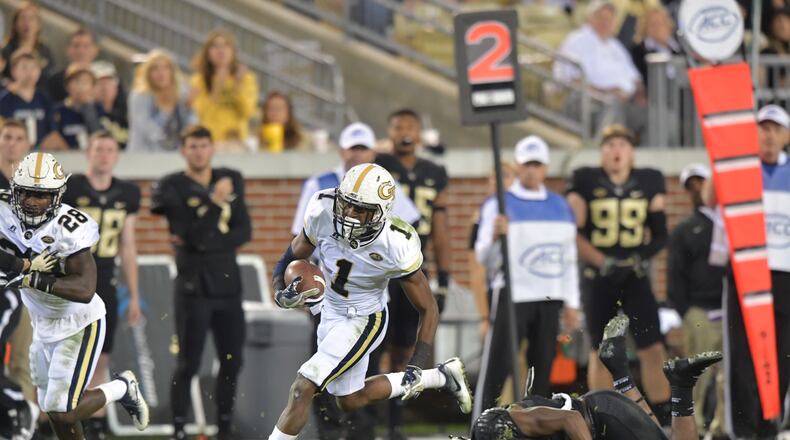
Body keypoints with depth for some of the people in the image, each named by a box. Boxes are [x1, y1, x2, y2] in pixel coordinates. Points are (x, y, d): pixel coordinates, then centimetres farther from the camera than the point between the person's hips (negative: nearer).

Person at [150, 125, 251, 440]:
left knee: (232, 361, 7)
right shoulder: (172, 187, -3)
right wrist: (215, 202, -18)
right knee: (188, 364, -6)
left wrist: (204, 242, -10)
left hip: (228, 284, 4)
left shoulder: (232, 180, 9)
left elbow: (244, 232, 0)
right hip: (194, 287, -4)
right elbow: (192, 235, -18)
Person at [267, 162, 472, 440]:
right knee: (350, 401, 22)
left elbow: (428, 309, -16)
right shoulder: (322, 214, -23)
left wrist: (417, 367, -22)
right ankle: (442, 377, 36)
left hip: (365, 320, -6)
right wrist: (281, 294, -29)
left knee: (303, 389, -17)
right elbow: (289, 261, -6)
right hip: (331, 311, 6)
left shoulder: (396, 248, -29)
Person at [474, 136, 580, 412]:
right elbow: (483, 258, -9)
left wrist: (571, 303, 13)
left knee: (542, 368, 8)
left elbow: (569, 259, 17)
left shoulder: (560, 207, 13)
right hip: (511, 296, -5)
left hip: (549, 300, 5)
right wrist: (495, 236, -29)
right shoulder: (499, 205, -2)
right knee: (497, 370, -9)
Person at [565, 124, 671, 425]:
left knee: (652, 348, -8)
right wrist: (600, 261, -13)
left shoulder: (649, 183, 6)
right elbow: (573, 231, -4)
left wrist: (645, 255, -7)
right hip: (597, 278, -1)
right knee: (600, 352, 6)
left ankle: (665, 419, -4)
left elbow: (660, 233, 10)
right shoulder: (585, 182, -1)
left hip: (635, 276, 1)